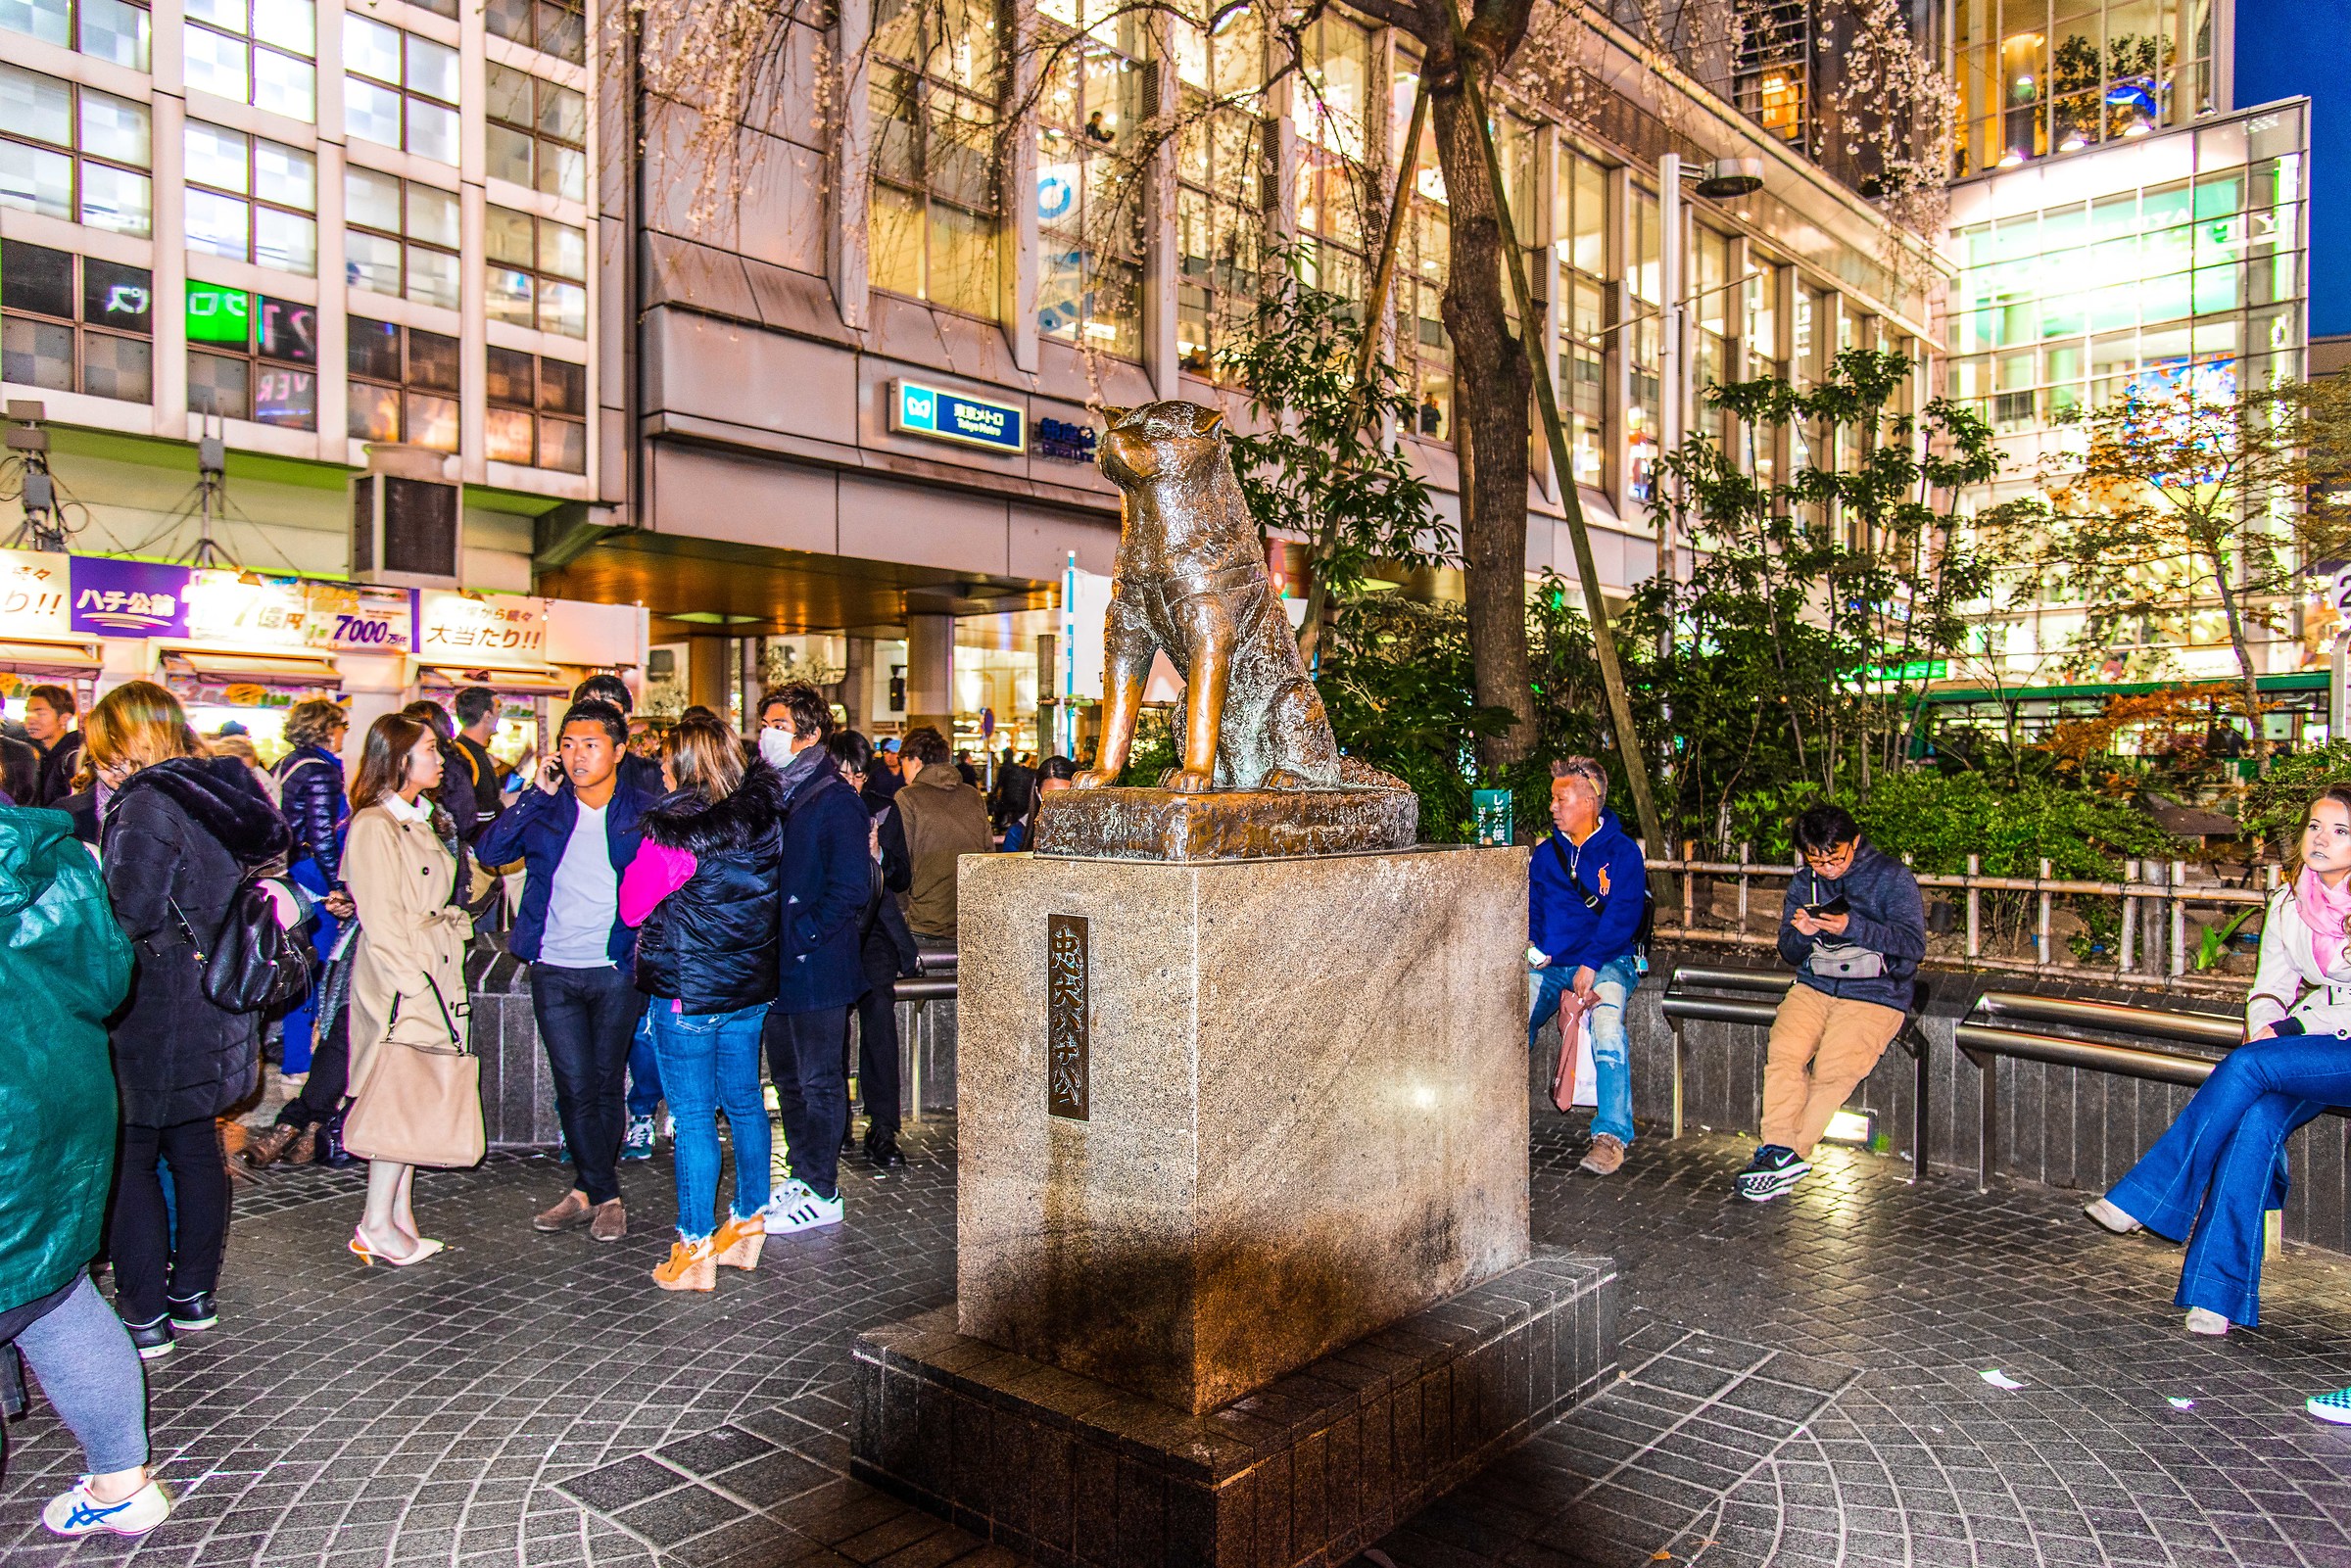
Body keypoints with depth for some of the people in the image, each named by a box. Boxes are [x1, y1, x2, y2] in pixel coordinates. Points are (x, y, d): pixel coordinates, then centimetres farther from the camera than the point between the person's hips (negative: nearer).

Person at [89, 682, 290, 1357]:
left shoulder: (148, 803, -16)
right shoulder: (222, 796, 9)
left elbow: (129, 914, -22)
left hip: (158, 1016, -8)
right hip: (219, 1018, 8)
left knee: (129, 1156, 3)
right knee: (195, 1147, 16)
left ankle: (145, 1315, 9)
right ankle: (194, 1294, 27)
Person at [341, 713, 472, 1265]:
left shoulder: (419, 819, 16)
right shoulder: (374, 826, -12)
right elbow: (381, 924, -16)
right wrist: (413, 986, -17)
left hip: (429, 978, 9)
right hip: (398, 985, -9)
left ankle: (399, 1220, 16)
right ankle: (376, 1228, 6)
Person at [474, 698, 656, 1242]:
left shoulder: (644, 810, 0)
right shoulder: (547, 808, 5)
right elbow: (490, 852, -8)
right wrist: (537, 793, -12)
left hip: (617, 970, -1)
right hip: (554, 971, 2)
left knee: (605, 1087, 8)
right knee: (576, 1089, 1)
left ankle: (588, 1191, 23)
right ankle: (605, 1196, 14)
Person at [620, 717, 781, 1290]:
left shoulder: (675, 832, -17)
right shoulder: (763, 820, 1)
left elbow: (632, 907, -7)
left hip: (686, 990, -6)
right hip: (751, 985, 7)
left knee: (694, 1117, 1)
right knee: (745, 1102, 16)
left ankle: (695, 1251, 10)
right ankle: (749, 1225, 28)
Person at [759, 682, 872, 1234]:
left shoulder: (836, 802, -13)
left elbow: (849, 890, -18)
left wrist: (801, 938, -20)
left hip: (818, 967, -8)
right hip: (776, 967, 8)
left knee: (819, 1080, 2)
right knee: (788, 1077, 17)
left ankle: (823, 1194, 13)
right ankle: (803, 1176, 30)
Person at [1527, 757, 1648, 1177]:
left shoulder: (1622, 851, 1)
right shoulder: (1545, 854, 16)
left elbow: (1622, 915, -9)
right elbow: (1529, 908, 16)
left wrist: (1590, 965, -19)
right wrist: (1531, 947, -5)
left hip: (1607, 962, -4)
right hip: (1550, 965, 4)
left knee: (1607, 1025, -33)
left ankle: (1612, 1135, -25)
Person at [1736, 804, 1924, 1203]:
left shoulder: (1892, 877, 0)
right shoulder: (1803, 883, 14)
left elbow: (1914, 945, -9)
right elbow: (1789, 953, 17)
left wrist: (1852, 927, -23)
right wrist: (1801, 934, -7)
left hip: (1875, 994, -4)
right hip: (1814, 986, 4)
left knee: (1833, 1069, -27)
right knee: (1783, 1051, -25)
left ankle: (1788, 1155, -16)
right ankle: (1780, 1148, -25)